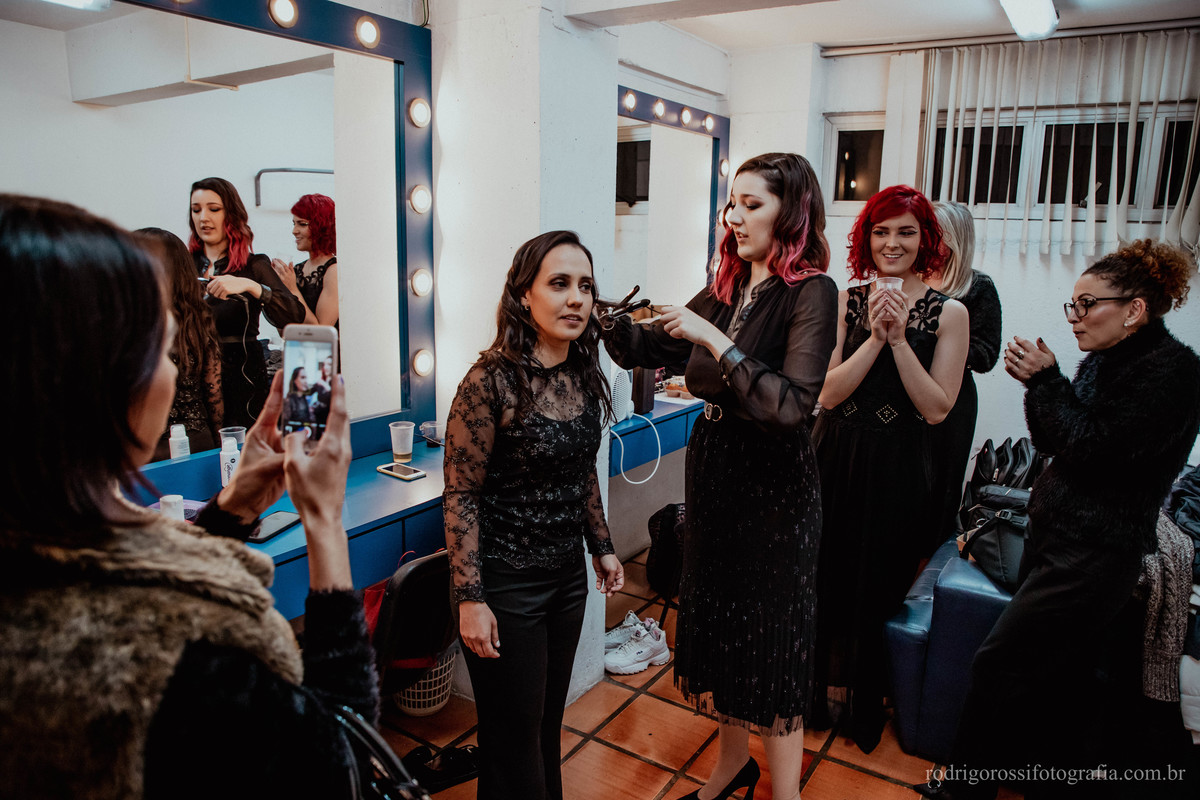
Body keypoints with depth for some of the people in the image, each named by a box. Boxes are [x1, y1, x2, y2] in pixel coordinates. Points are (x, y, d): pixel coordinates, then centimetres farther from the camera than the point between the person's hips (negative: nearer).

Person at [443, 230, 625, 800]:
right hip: (506, 581, -6)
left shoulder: (584, 377, 1)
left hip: (567, 574, 6)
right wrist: (470, 599, -18)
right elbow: (461, 496, -17)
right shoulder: (492, 380, -20)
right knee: (514, 732, 11)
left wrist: (601, 547, 16)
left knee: (549, 719, 22)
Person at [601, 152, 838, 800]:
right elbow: (649, 347, 11)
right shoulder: (726, 291, 7)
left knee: (771, 637, 6)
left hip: (773, 485, -7)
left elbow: (791, 406, -26)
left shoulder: (811, 293, -14)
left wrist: (715, 340, -26)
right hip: (712, 472, 7)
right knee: (719, 621, 19)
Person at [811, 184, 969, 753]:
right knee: (826, 583, 12)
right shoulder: (845, 302, -1)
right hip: (835, 461, 2)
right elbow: (827, 392, -8)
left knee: (875, 589, 12)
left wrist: (900, 339, -17)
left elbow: (937, 408, -10)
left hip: (897, 470, -1)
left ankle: (862, 709, 38)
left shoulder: (949, 313, -4)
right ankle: (824, 692, 38)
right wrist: (875, 338, -18)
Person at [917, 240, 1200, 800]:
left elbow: (1092, 448, -21)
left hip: (1094, 556, -8)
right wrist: (1036, 381, -1)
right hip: (1054, 534, 8)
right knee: (1055, 677, 17)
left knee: (998, 664, -5)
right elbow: (1053, 442, 13)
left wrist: (1047, 379, -13)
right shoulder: (1104, 360, 10)